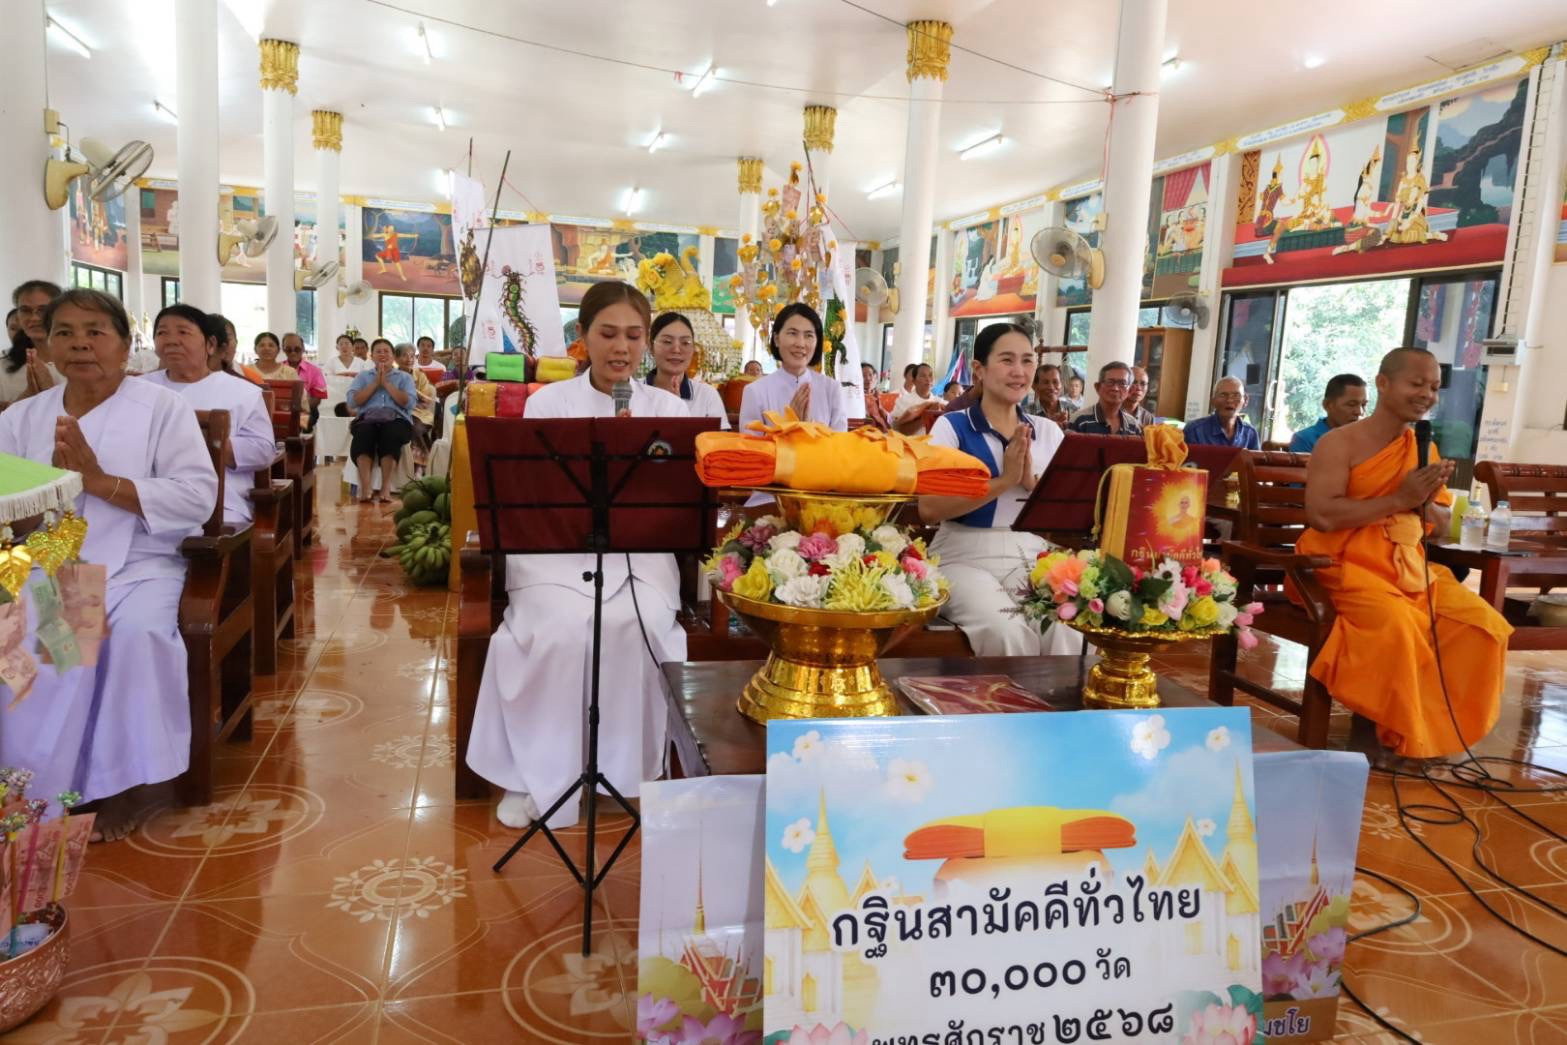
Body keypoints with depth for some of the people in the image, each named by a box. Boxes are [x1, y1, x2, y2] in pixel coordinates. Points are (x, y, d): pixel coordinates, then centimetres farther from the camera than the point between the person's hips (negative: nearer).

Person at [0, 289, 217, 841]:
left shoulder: (162, 407, 1)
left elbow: (197, 499, -9)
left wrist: (99, 480, -15)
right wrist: (54, 476, -11)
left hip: (135, 564, -3)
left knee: (139, 632, -32)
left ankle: (129, 777, -13)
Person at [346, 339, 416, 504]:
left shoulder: (404, 377, 21)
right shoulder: (363, 376, 25)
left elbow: (408, 403, 1)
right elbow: (352, 402, 7)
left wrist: (386, 383, 2)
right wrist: (375, 383, 4)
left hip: (396, 419, -1)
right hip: (367, 418, 1)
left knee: (390, 434, -37)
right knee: (363, 433, -35)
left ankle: (386, 487, -42)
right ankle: (365, 487, -45)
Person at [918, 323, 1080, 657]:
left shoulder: (1049, 431, 13)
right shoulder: (951, 426, 0)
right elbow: (929, 508, -13)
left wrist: (1031, 481, -11)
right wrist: (1004, 480, -17)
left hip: (1037, 560, 3)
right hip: (969, 559, -3)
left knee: (1072, 630, -27)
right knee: (1007, 633, -31)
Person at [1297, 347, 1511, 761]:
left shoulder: (1424, 448, 13)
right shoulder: (1340, 443, -9)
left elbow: (1438, 523, 17)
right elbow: (1321, 515, -21)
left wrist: (1424, 501, -7)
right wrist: (1399, 500, -20)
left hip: (1408, 567, 7)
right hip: (1345, 565, -7)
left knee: (1482, 623, -7)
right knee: (1396, 624, -32)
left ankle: (1442, 723, 8)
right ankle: (1378, 727, -12)